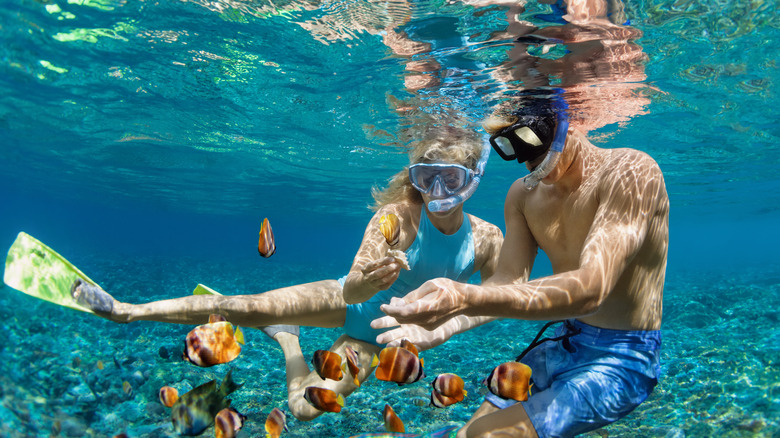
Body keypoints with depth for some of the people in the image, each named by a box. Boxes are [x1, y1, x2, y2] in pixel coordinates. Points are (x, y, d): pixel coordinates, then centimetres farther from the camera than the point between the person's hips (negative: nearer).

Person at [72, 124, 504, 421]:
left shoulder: (486, 238, -19)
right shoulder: (398, 215, -28)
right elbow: (350, 289, -35)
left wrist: (446, 328, -18)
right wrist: (365, 283, -59)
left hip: (379, 332, 3)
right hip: (348, 303, -3)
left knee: (305, 408, 1)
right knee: (251, 307, -20)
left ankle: (285, 336, 33)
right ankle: (130, 310, 2)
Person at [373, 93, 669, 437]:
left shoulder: (630, 172, -21)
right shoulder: (523, 195, 2)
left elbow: (591, 289, -33)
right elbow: (509, 280, -3)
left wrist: (467, 298, -45)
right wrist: (441, 316, -23)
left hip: (621, 358, -6)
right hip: (562, 344, 7)